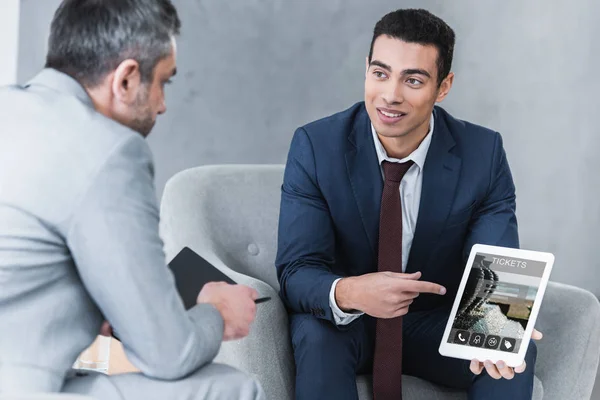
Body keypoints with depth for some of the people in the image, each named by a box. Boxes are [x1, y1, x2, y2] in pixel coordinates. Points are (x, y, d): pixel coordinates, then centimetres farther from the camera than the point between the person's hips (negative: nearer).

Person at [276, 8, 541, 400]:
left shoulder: (483, 154, -12)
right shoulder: (315, 147, -16)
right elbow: (296, 272, -19)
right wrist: (348, 292, -44)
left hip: (436, 323, 1)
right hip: (342, 317, -1)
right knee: (316, 336, -34)